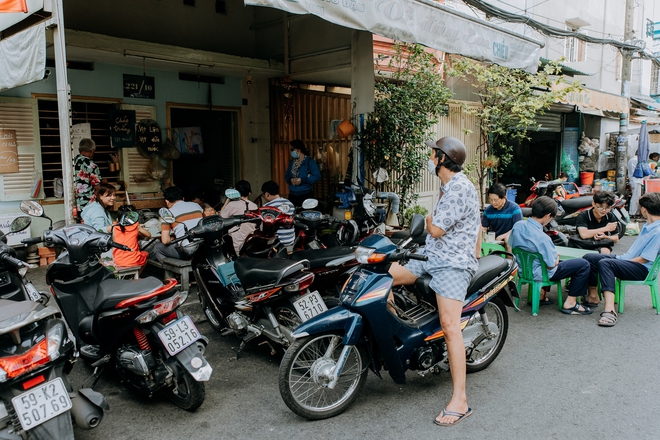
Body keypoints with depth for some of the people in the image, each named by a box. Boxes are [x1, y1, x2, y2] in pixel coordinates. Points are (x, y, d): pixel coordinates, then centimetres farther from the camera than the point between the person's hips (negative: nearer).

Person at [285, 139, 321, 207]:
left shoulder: (309, 161, -7)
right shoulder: (292, 162, 10)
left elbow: (317, 176, -16)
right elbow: (286, 175, 16)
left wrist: (302, 180, -21)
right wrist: (290, 180, -8)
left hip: (305, 196, -5)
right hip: (292, 196, 5)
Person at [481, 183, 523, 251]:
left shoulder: (514, 208, -7)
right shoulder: (488, 210, 7)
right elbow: (484, 228, 11)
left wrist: (503, 236, -25)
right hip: (493, 240, 4)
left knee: (508, 239, -38)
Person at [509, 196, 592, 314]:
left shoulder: (517, 225, -9)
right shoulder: (542, 238, -30)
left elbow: (511, 245, 7)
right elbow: (551, 265, -22)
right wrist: (556, 257, 2)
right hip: (539, 274, -8)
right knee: (583, 265, 1)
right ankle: (570, 303, 8)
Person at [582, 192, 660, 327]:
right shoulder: (648, 225, 13)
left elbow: (645, 259, -20)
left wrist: (623, 261, -13)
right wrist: (621, 258, 9)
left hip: (642, 269, -10)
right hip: (629, 259, 10)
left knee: (605, 263, -35)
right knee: (589, 258, -3)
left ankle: (610, 311, -44)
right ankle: (593, 296, 8)